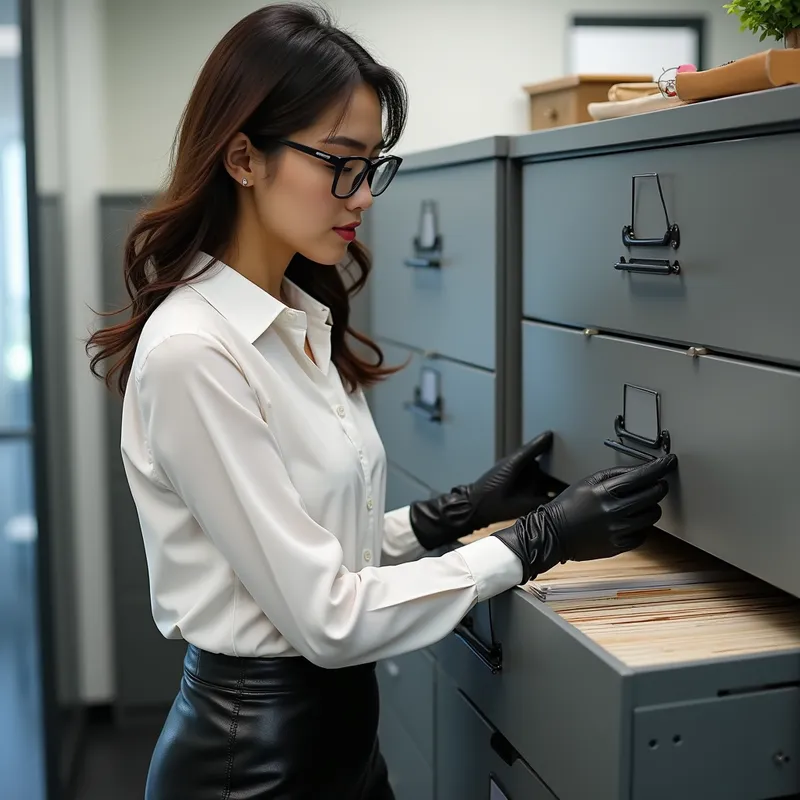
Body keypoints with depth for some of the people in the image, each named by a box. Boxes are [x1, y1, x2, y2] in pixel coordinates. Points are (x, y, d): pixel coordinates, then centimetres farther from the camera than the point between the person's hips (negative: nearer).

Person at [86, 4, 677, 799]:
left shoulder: (303, 322, 4)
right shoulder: (192, 354, -23)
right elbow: (326, 615, -22)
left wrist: (463, 510, -2)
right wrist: (539, 541, -19)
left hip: (341, 721, 8)